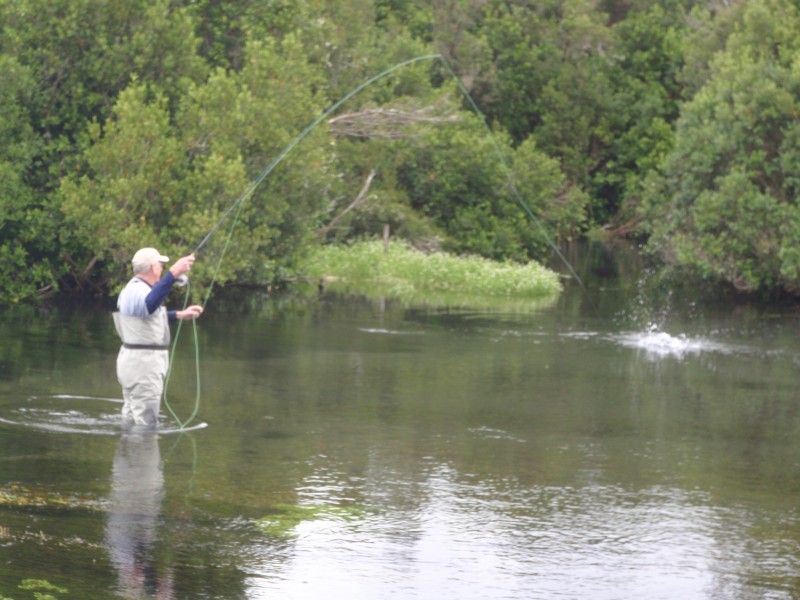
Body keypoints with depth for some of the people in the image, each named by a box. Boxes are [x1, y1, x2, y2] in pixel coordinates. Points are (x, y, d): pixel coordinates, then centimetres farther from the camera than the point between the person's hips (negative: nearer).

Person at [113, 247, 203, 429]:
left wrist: (180, 315, 34)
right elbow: (149, 303, -43)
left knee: (131, 421, 17)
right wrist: (173, 273, -51)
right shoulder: (137, 291, -18)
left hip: (134, 362, 11)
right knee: (146, 424, -12)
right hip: (142, 365, -11)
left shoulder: (135, 289, 17)